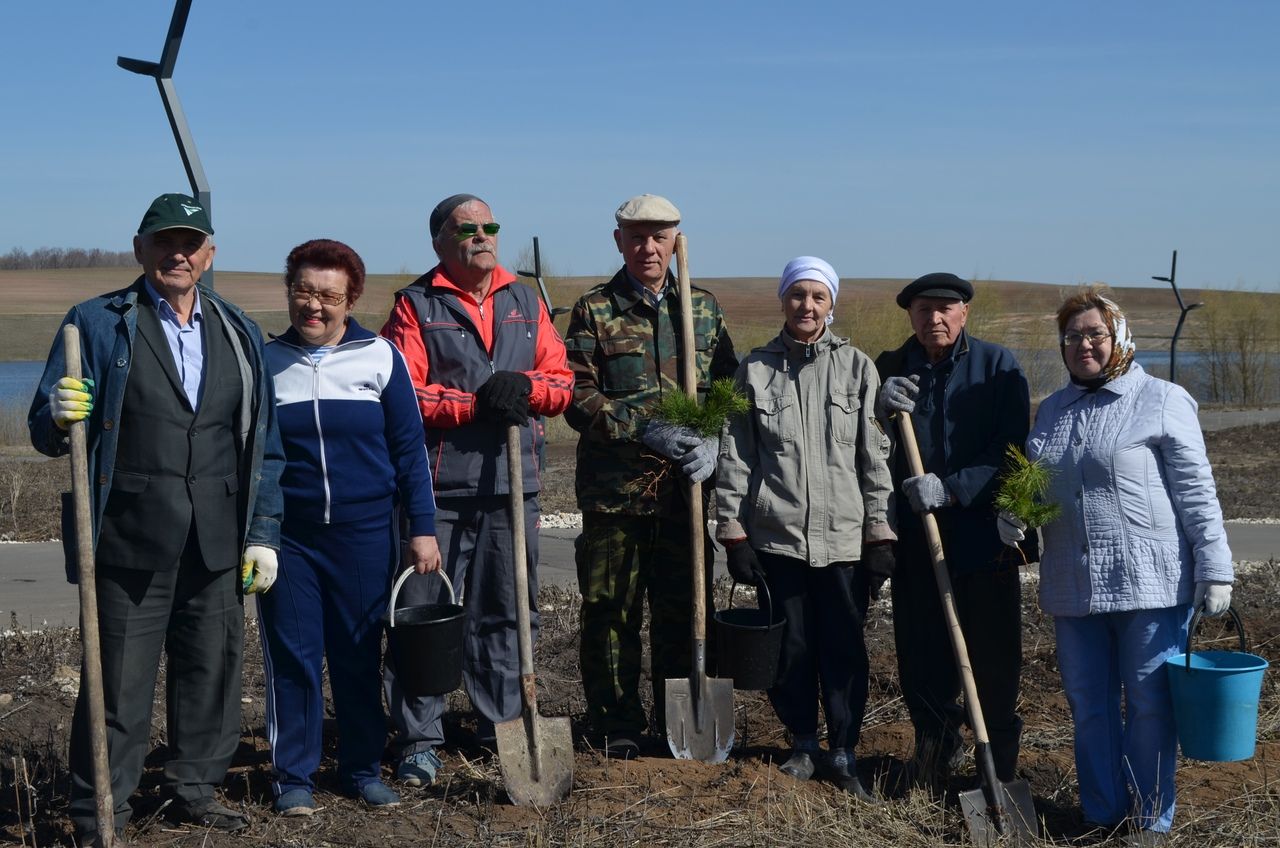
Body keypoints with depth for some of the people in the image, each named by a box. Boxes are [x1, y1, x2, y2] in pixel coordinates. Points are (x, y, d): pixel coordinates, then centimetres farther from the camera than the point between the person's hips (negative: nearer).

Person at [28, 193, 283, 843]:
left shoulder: (239, 333, 12)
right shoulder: (96, 323, 2)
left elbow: (263, 444, 14)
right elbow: (47, 433, 0)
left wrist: (262, 534, 9)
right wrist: (61, 415, -24)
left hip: (216, 546, 4)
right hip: (129, 542, -3)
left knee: (213, 669, 11)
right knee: (119, 683, 1)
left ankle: (194, 789, 29)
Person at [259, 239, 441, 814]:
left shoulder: (379, 356, 0)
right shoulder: (265, 360, 3)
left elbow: (408, 447, 2)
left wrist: (422, 528, -1)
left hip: (365, 533, 0)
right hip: (287, 535, 1)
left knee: (360, 657, 7)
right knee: (291, 657, 3)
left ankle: (363, 768, 22)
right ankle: (293, 776, 15)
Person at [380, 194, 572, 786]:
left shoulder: (526, 304, 15)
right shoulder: (415, 306, 2)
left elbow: (562, 382, 11)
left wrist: (526, 387, -10)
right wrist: (477, 403, -17)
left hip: (512, 488, 4)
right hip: (437, 487, -4)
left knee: (507, 613, 11)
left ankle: (505, 726, 23)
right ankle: (418, 741, 9)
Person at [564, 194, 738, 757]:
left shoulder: (704, 308, 12)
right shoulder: (594, 310, 2)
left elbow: (730, 389, 10)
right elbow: (578, 397, -6)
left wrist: (712, 441, -9)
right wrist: (645, 430, -18)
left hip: (686, 485, 2)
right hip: (615, 486, -2)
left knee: (683, 608, 8)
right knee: (611, 608, 4)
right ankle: (617, 727, 16)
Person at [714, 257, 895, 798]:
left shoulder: (857, 367, 3)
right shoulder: (756, 369, 5)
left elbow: (875, 455, 3)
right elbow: (735, 455, 5)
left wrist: (880, 533, -1)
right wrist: (733, 531, 0)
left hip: (843, 534, -1)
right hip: (776, 534, 1)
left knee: (844, 647, 3)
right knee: (790, 646, 9)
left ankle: (843, 752, 17)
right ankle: (803, 744, 26)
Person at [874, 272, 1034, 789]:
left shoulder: (998, 367, -1)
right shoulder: (889, 369, 8)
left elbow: (1011, 451, -9)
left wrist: (951, 488, -19)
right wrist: (879, 408, -10)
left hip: (984, 534, -2)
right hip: (914, 538, 3)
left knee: (993, 654, 5)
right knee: (921, 654, 7)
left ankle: (999, 762, 21)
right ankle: (935, 747, 28)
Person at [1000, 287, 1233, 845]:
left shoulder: (1162, 400, -3)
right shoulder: (1051, 410, 14)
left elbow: (1196, 492, -6)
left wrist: (1214, 570, -10)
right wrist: (1013, 517, 3)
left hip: (1151, 583, -5)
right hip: (1073, 585, 5)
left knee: (1149, 705, 2)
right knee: (1088, 707, 11)